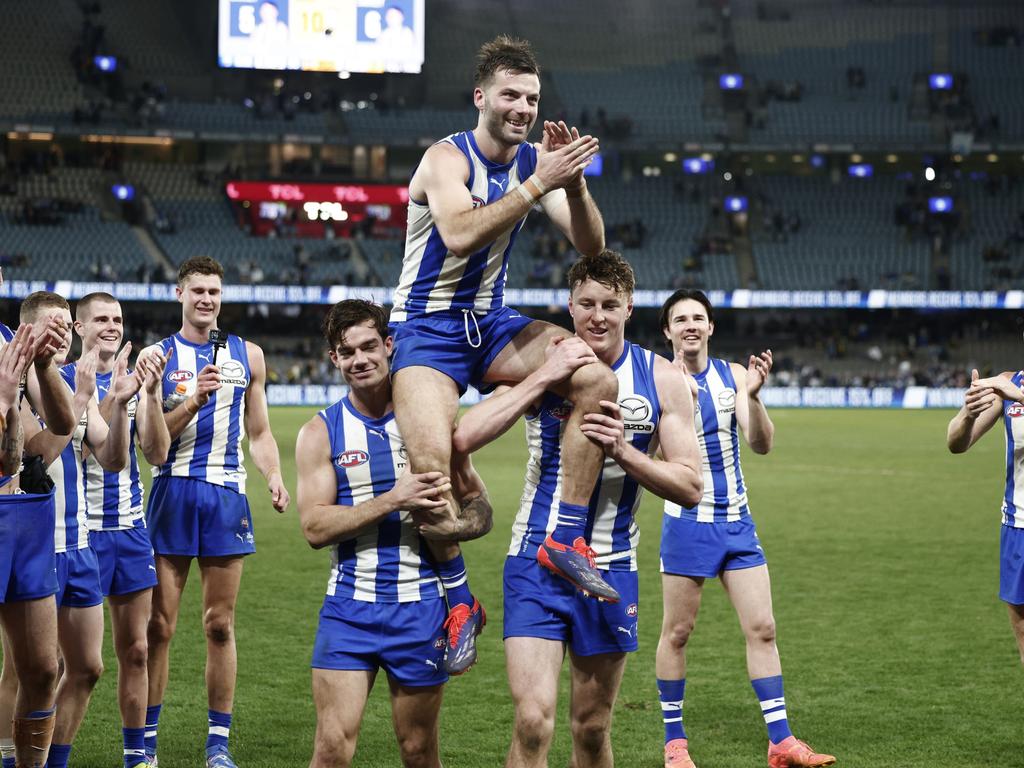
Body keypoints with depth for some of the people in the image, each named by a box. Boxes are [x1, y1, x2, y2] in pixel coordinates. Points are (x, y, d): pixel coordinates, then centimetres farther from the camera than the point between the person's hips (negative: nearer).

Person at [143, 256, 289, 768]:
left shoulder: (247, 355, 12)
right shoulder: (158, 355, 4)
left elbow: (259, 433, 17)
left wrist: (274, 477, -1)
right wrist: (193, 401, -17)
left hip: (226, 495, 2)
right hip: (173, 491, -2)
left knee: (219, 624, 4)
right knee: (160, 625, -1)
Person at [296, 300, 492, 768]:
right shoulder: (321, 432, 2)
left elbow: (479, 509, 7)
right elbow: (314, 526, -8)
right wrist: (391, 501, -20)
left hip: (421, 606, 1)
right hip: (350, 607, -1)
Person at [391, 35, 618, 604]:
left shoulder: (535, 159, 2)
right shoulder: (448, 158, -14)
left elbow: (591, 246, -2)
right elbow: (459, 236, -34)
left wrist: (574, 183, -20)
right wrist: (539, 184, -36)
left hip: (491, 322, 5)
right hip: (427, 327, -5)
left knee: (597, 377, -20)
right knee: (432, 461, -27)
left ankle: (567, 539, -14)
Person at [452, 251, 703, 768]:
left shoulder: (662, 379, 0)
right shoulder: (542, 366, -5)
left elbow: (690, 486, -3)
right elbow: (463, 439, -19)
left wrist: (623, 451, -20)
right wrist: (544, 376, -23)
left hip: (610, 569, 2)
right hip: (535, 563, -2)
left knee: (592, 726, 12)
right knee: (533, 721, -15)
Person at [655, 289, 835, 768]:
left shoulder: (732, 375, 3)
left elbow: (761, 444, -6)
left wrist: (753, 395, -24)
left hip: (736, 521, 3)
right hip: (686, 522, -3)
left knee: (762, 628, 1)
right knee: (677, 632, 3)